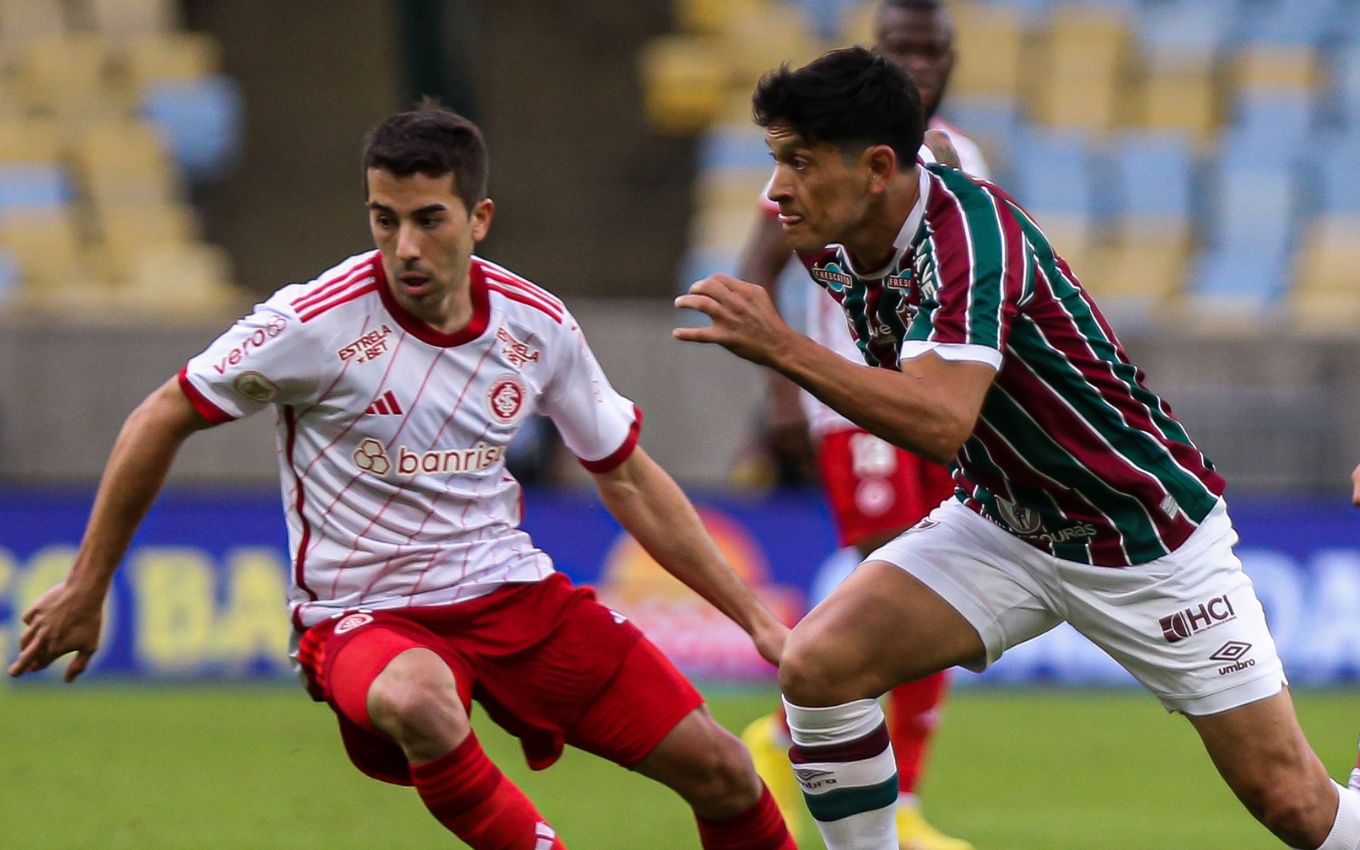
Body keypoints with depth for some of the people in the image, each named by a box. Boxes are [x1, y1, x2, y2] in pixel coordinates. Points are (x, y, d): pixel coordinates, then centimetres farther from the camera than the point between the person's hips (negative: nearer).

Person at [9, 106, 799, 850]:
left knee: (719, 770, -5)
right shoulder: (317, 323, -17)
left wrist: (755, 616, 8)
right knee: (417, 703, -41)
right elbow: (160, 422, -4)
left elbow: (629, 481, 10)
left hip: (511, 591, 4)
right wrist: (85, 590, 0)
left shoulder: (539, 326, -3)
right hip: (364, 615, -4)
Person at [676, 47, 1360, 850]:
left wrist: (784, 349, -46)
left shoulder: (968, 229, -29)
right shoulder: (833, 247, -6)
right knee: (817, 665, -16)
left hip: (1146, 535, -6)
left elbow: (942, 422, -44)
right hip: (1000, 526, 6)